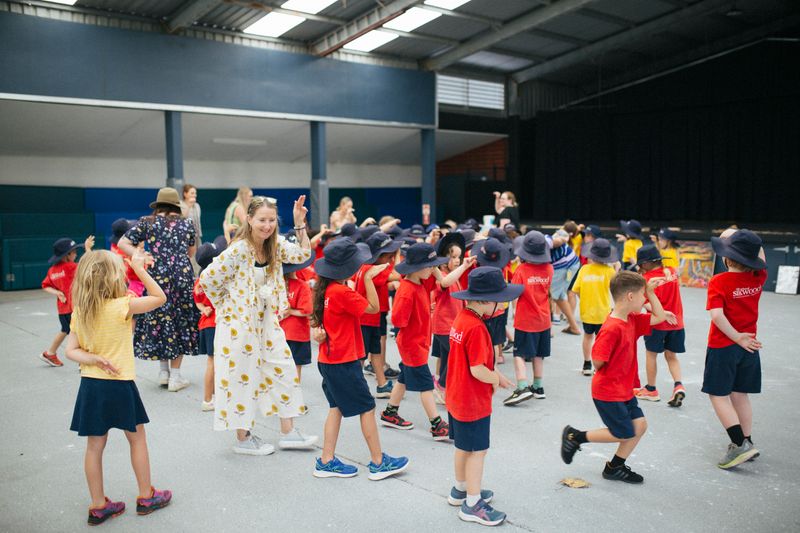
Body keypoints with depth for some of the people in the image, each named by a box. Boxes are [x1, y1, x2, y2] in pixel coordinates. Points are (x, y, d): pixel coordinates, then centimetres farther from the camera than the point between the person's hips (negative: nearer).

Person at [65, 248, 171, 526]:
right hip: (119, 385, -5)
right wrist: (139, 268, -5)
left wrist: (93, 359, -13)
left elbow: (71, 350, -1)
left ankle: (98, 506, 23)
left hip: (90, 385, 5)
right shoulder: (121, 306, -17)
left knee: (95, 445, 12)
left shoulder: (80, 311, 0)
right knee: (137, 438, 13)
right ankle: (146, 497, 24)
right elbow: (159, 297, -8)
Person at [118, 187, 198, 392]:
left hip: (157, 276, 0)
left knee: (157, 321, 14)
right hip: (183, 276, 0)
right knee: (180, 321, 7)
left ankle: (164, 371, 21)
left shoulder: (147, 223, 5)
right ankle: (175, 376, 10)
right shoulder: (187, 224, 8)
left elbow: (122, 243, 0)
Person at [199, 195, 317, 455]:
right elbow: (207, 279, -19)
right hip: (238, 323, -7)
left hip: (265, 320, 7)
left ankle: (287, 432, 20)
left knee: (284, 369, 8)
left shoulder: (275, 244, -1)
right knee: (242, 377, 4)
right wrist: (226, 306, -7)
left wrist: (300, 224, -14)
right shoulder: (239, 250, -22)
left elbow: (303, 254, -7)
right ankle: (243, 438, 21)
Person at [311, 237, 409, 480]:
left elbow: (317, 318, 15)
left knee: (337, 407, 15)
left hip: (328, 360, 9)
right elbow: (374, 307, -15)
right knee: (367, 407, 3)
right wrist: (368, 278, -13)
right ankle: (378, 463, 13)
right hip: (344, 362, -9)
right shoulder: (342, 292, -22)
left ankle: (326, 462, 20)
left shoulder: (325, 288, 5)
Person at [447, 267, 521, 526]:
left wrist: (494, 374, 4)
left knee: (463, 446, 23)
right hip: (473, 402, -9)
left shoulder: (461, 317, 2)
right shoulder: (476, 328, -27)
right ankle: (472, 505, 18)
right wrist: (495, 379, -9)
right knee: (477, 451, 6)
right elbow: (478, 371, -28)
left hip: (456, 397, 9)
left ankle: (460, 490, 40)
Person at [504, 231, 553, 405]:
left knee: (520, 354, -1)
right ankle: (538, 387, 23)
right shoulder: (549, 269, -2)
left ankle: (523, 388, -14)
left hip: (525, 320, -5)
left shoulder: (522, 270, -16)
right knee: (538, 355, 16)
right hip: (543, 319, 5)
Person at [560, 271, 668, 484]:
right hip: (608, 393, -9)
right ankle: (575, 436, 14)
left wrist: (651, 292, 2)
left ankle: (615, 467, 22)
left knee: (640, 425, 8)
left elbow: (659, 317, 11)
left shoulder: (632, 320, 3)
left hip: (624, 390, 9)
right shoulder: (612, 328, -26)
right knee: (625, 434, 1)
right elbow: (597, 361, -25)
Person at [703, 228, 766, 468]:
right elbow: (760, 256, 18)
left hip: (723, 347, -6)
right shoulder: (758, 278, -2)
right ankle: (747, 442, 25)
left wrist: (737, 337, -22)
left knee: (718, 395, 2)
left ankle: (740, 445, -5)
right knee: (739, 395, 17)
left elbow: (717, 314, -28)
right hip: (749, 346, 6)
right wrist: (740, 237, 12)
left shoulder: (718, 282, -17)